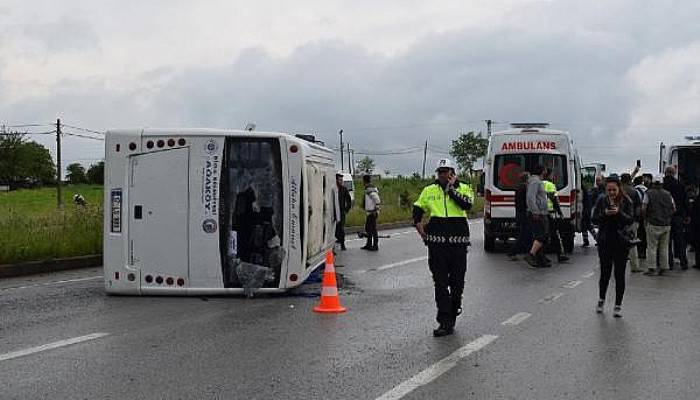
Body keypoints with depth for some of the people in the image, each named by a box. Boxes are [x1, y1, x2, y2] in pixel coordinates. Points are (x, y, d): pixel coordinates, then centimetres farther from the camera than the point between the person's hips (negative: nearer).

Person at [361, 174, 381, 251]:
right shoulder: (370, 188, 14)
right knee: (367, 228, 16)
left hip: (372, 212, -10)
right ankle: (369, 245, 25)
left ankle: (375, 246, 3)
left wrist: (376, 210, -21)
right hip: (369, 212, 10)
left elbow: (377, 199, -25)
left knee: (373, 229, -4)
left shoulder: (369, 189, -18)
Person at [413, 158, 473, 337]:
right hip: (436, 243, 1)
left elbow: (467, 204, -16)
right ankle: (446, 322, -3)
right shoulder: (429, 191, 11)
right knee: (440, 282, -4)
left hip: (458, 242, 0)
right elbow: (417, 212, 18)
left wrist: (451, 188, -9)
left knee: (457, 281, 8)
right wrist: (422, 233, 5)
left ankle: (453, 313, 26)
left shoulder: (463, 188, 5)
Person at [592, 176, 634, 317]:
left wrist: (619, 213, -26)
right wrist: (605, 214, -19)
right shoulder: (601, 201, 3)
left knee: (619, 274, 2)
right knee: (605, 273, 5)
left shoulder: (626, 201, -1)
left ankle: (618, 305, 13)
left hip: (621, 242, -1)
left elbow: (631, 220, -9)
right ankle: (601, 299, 29)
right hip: (605, 242, 1)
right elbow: (594, 219, -1)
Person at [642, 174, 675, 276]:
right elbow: (674, 209, 7)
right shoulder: (668, 194, 7)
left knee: (651, 247, 1)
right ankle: (662, 268, 13)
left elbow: (643, 208, -11)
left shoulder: (648, 193, -4)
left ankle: (651, 268, 0)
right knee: (664, 247, 10)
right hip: (666, 224, 4)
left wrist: (645, 218, 4)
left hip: (653, 224, -4)